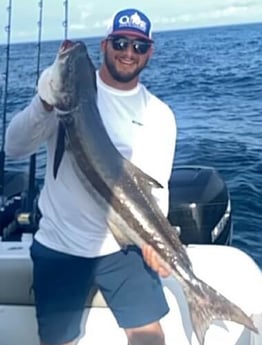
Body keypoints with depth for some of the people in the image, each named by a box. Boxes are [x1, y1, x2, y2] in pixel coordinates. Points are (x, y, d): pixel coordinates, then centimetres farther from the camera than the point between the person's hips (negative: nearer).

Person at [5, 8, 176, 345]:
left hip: (123, 245, 2)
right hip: (58, 245, -1)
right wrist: (45, 103, -31)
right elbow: (15, 147, -13)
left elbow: (157, 187, 3)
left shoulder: (160, 114, 2)